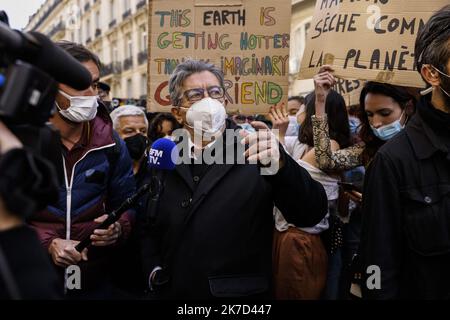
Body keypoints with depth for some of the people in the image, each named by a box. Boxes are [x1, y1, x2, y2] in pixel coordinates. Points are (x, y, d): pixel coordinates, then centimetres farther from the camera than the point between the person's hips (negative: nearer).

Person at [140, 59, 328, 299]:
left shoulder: (255, 151, -10)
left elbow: (311, 213, -21)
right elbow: (150, 228, 14)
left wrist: (280, 164, -37)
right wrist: (154, 269, -2)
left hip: (241, 294, -3)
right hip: (174, 292, 3)